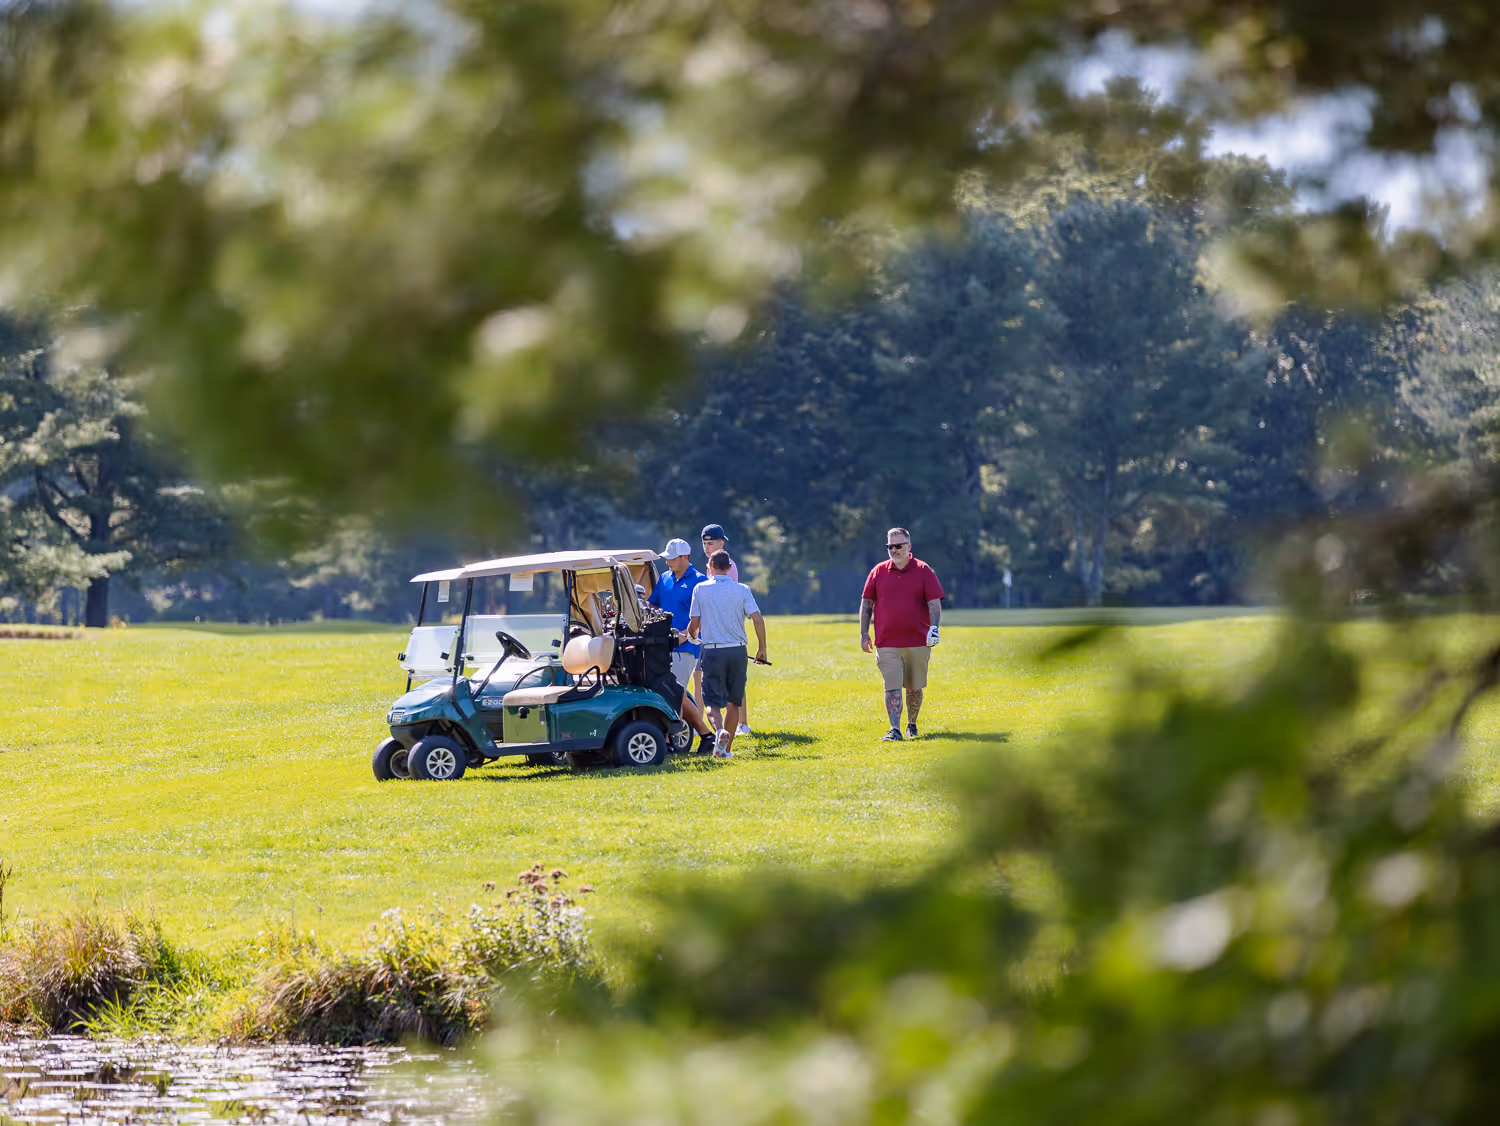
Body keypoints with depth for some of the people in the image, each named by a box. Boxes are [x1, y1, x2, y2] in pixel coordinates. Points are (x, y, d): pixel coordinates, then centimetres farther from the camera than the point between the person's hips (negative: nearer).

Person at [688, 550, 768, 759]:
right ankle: (726, 748, 15)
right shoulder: (742, 590, 2)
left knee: (713, 701, -2)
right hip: (737, 651, 2)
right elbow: (758, 619, -7)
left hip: (712, 650, -2)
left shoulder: (700, 589, 0)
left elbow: (694, 623, 1)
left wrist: (693, 637, 24)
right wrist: (762, 649, 3)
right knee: (733, 702, 13)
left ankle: (720, 730, -32)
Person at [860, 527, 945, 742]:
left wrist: (933, 627, -16)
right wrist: (863, 633, 5)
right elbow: (866, 603, 11)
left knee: (915, 687, 10)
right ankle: (895, 730, -15)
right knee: (892, 687, -10)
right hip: (887, 642, 0)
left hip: (917, 641, 0)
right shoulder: (878, 571, 7)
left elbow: (934, 602, -1)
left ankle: (912, 725, 27)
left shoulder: (923, 571, 2)